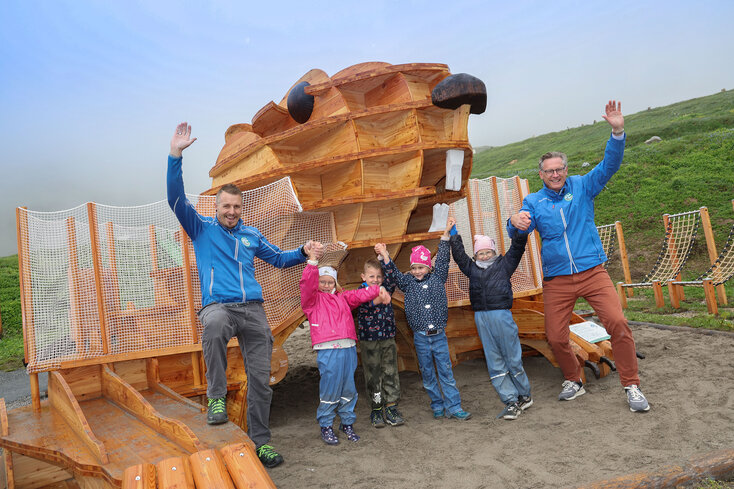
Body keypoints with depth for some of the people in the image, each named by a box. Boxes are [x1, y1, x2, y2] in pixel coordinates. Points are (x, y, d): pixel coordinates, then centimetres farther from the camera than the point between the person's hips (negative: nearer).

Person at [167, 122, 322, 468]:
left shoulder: (251, 235, 18)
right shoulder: (201, 228, 9)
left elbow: (278, 258, 28)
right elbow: (176, 198, -3)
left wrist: (304, 252, 10)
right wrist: (175, 155, -12)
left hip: (253, 309, 4)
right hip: (218, 305, -3)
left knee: (261, 379, 1)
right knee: (214, 324, -42)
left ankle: (260, 441, 17)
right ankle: (216, 397, -23)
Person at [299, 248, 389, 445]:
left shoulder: (343, 298, 21)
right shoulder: (312, 300, 8)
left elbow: (360, 295, 11)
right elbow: (307, 285, -9)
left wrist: (378, 289, -5)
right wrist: (312, 262, -20)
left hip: (348, 348, 5)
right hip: (327, 350, -5)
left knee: (349, 388, 9)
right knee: (330, 388, -4)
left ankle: (347, 423, 25)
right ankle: (326, 426, 12)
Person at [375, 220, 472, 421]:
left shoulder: (438, 278, 5)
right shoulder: (408, 282, 4)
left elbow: (442, 260, 2)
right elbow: (393, 274, -7)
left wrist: (445, 234, -3)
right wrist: (385, 256, -24)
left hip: (439, 336, 0)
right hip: (420, 338, 1)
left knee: (446, 372, 4)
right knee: (427, 374, 10)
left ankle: (454, 407, 11)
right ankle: (437, 407, 23)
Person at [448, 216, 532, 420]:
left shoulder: (504, 264, 10)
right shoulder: (472, 268, 18)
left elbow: (517, 247, 5)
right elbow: (459, 254, 23)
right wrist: (453, 232, 21)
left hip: (501, 315, -3)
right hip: (481, 318, 4)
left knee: (512, 358, 3)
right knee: (494, 363, 4)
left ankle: (525, 396, 21)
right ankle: (511, 402, 11)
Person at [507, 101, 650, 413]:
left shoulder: (582, 187, 6)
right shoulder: (533, 201, 6)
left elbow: (610, 165, -6)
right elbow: (518, 231, -9)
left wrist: (617, 132, -22)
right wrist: (516, 222, -34)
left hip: (592, 272, -1)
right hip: (556, 279, 1)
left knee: (617, 322, -17)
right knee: (555, 337, 2)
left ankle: (632, 386, 0)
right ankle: (573, 381, 29)